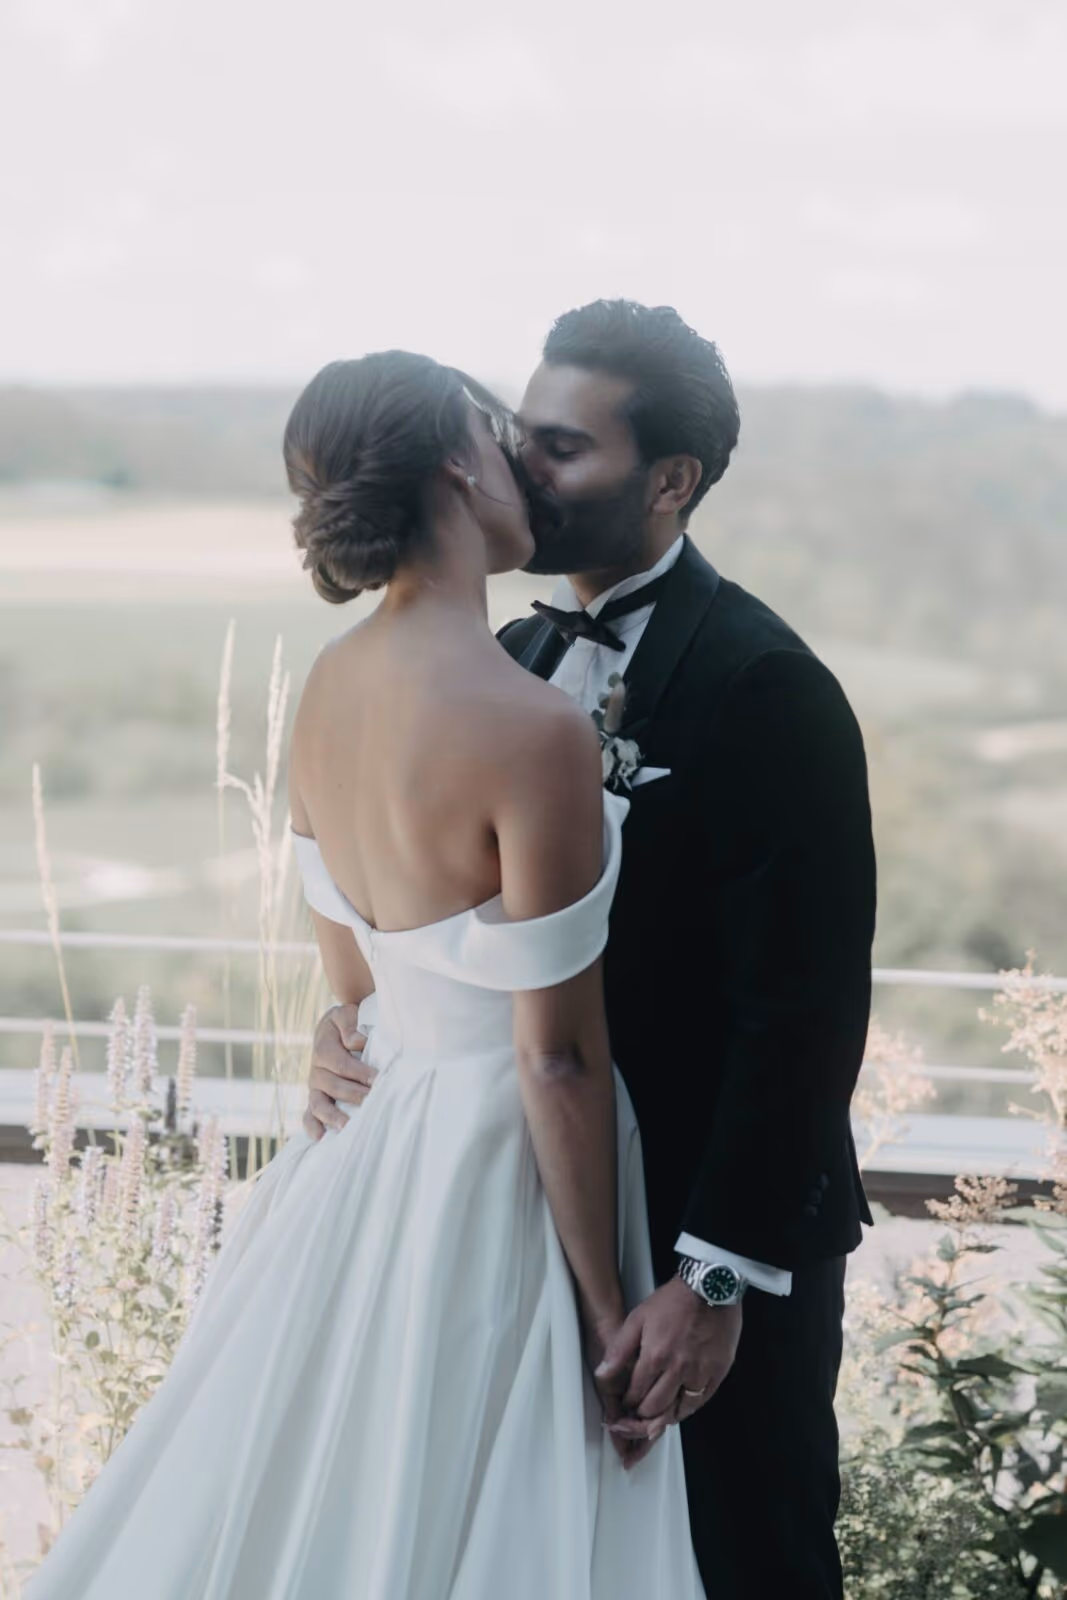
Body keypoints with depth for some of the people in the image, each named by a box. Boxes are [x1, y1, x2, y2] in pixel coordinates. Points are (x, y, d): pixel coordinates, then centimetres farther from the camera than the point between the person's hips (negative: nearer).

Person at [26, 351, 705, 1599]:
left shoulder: (328, 688, 0)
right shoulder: (536, 732, -24)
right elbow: (557, 1058, -19)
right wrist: (608, 1308, -11)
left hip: (366, 1151, 8)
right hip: (499, 1178, -8)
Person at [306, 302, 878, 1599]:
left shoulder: (765, 687, -19)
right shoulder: (521, 657, 6)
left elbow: (805, 1007, -21)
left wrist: (718, 1278, -22)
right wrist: (353, 1023, -7)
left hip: (725, 1239, -7)